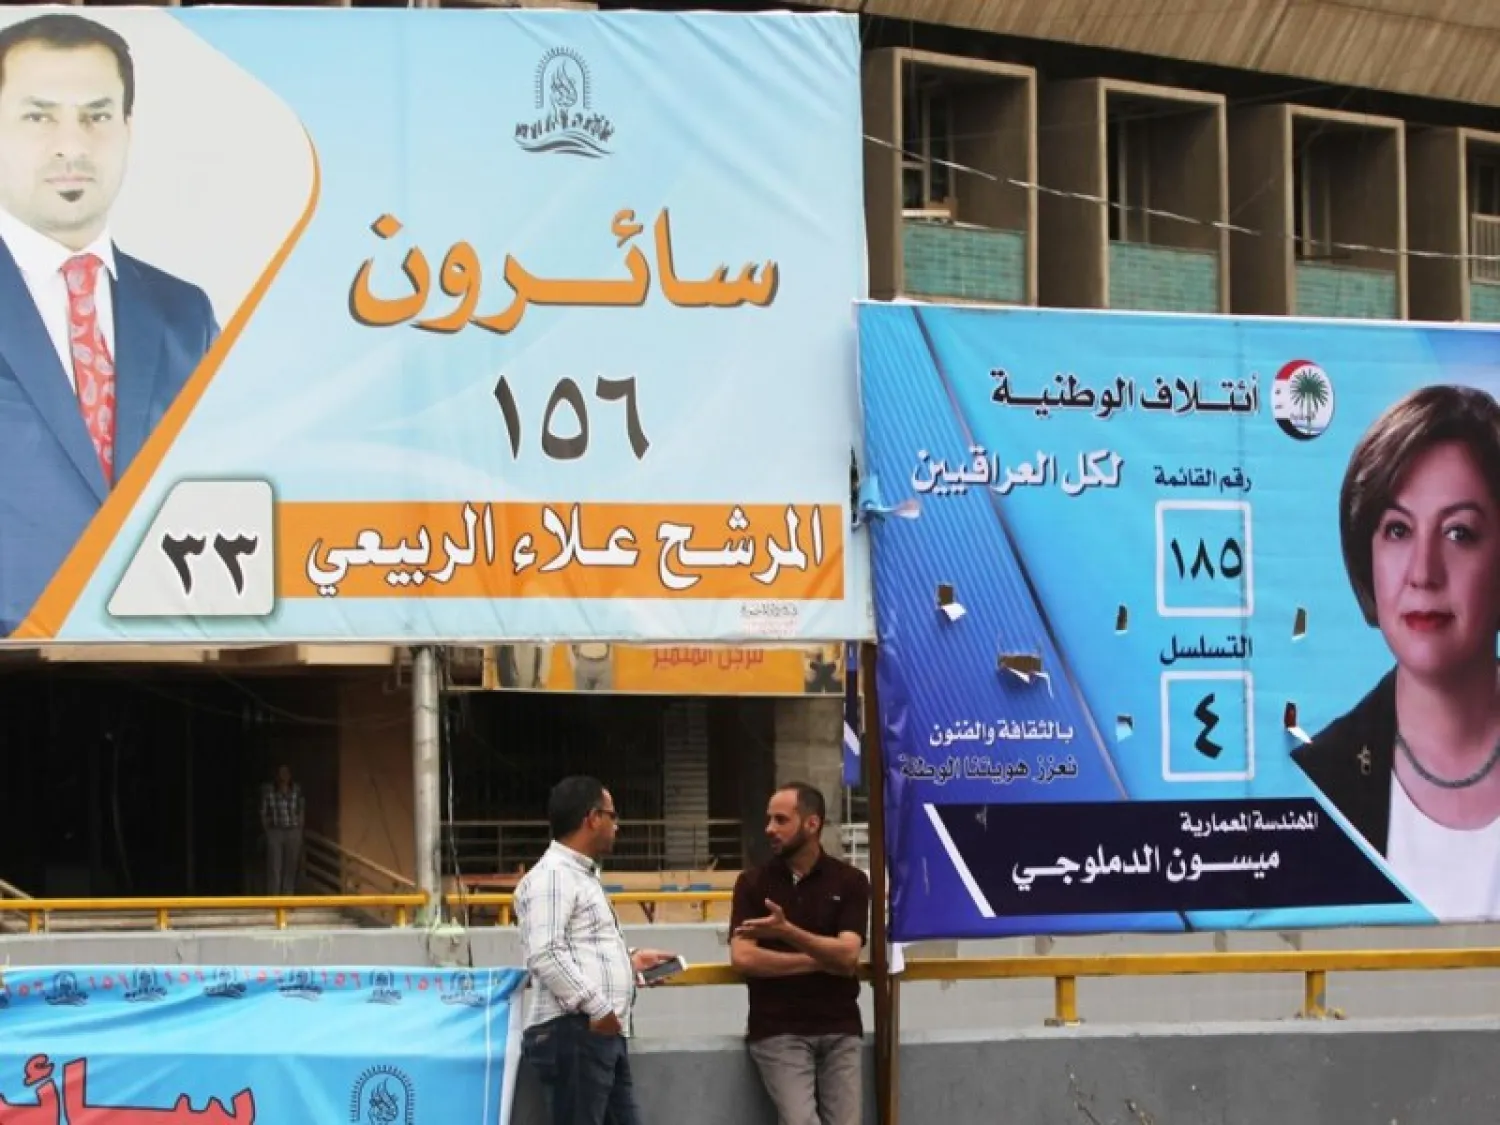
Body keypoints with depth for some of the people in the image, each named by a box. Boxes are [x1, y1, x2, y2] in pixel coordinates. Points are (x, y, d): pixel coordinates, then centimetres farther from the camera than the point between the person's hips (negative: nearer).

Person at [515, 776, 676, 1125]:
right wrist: (596, 1007, -22)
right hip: (573, 1032, -11)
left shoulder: (583, 875, 24)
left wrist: (631, 960, 22)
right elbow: (545, 955, -22)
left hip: (604, 1032, 11)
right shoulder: (552, 876, -11)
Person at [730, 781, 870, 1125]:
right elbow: (743, 958, -7)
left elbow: (847, 957, -9)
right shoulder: (753, 883, 5)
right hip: (779, 1032, -1)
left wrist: (786, 932, -23)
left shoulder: (849, 881, 4)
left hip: (840, 1030, 1)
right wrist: (822, 959, -6)